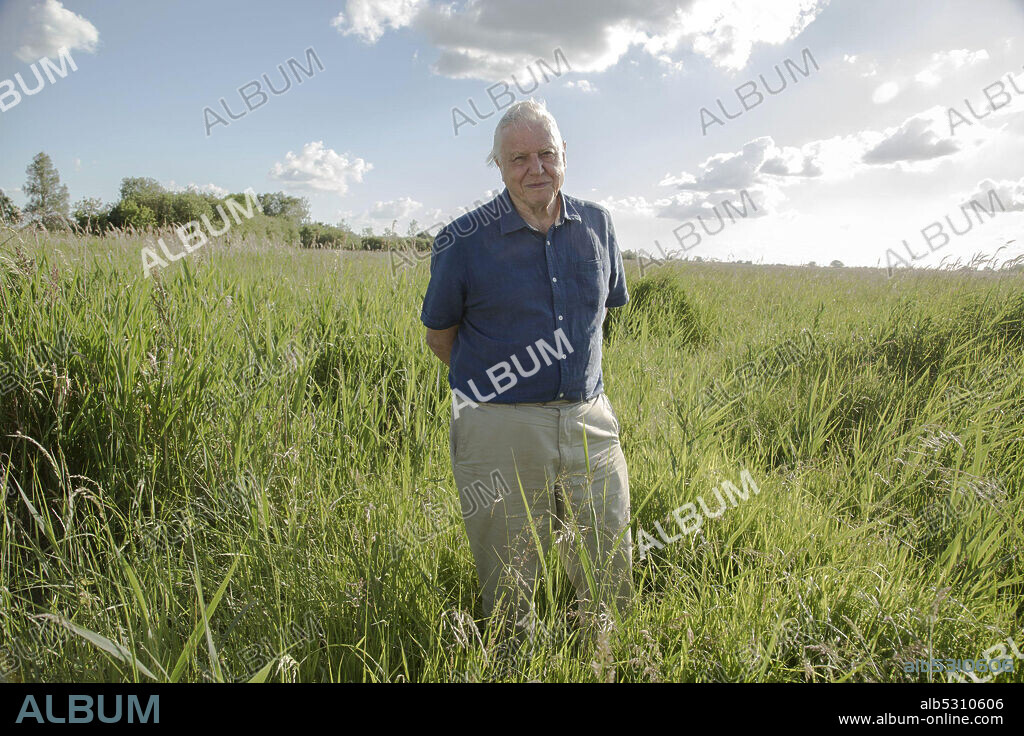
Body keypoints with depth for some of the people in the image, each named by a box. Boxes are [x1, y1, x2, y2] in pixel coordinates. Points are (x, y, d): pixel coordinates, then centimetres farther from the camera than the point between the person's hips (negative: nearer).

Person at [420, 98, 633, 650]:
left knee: (610, 576, 13)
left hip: (589, 420, 4)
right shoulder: (462, 241, -7)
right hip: (500, 429, -3)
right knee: (509, 588, 10)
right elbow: (440, 335, 6)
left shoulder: (597, 225, 5)